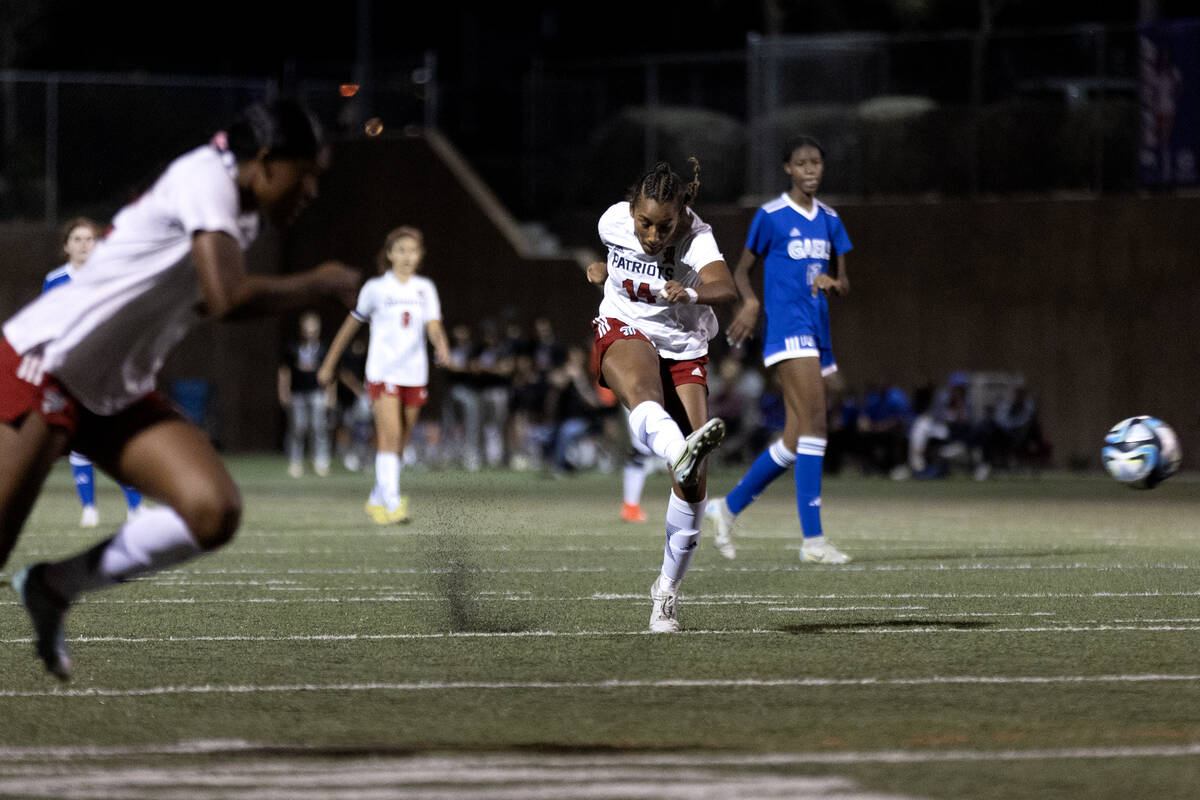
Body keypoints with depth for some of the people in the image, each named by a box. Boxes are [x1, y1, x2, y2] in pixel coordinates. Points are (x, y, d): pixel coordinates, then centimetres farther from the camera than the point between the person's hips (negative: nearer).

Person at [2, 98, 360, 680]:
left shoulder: (242, 215, 8)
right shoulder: (205, 179, -19)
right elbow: (229, 298, -33)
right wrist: (320, 285, -19)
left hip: (119, 393, 9)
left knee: (215, 513, -10)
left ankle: (55, 588, 3)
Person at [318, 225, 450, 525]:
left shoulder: (425, 288, 8)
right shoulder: (375, 289, 1)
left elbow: (433, 326, -4)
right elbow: (350, 326, 9)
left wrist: (442, 346, -27)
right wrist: (328, 365, 12)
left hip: (415, 374, 4)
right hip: (382, 373, -4)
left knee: (399, 444, 10)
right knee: (390, 437, -18)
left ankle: (377, 500, 27)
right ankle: (393, 503, -26)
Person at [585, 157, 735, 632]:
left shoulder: (696, 237, -22)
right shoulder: (614, 222, -10)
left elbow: (725, 287, -44)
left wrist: (692, 293, -61)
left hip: (684, 350, 0)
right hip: (624, 331, 0)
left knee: (692, 481, -9)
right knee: (641, 392, -41)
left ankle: (667, 588, 10)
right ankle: (680, 452, -76)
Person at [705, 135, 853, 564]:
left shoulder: (829, 219, 15)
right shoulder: (771, 216, -3)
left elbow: (844, 282, 16)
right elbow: (741, 269, 3)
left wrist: (833, 283, -7)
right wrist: (750, 301, -16)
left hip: (818, 335, 7)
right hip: (788, 331, -7)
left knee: (795, 441, 7)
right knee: (814, 424, -19)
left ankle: (728, 506, 24)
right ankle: (814, 540, -21)